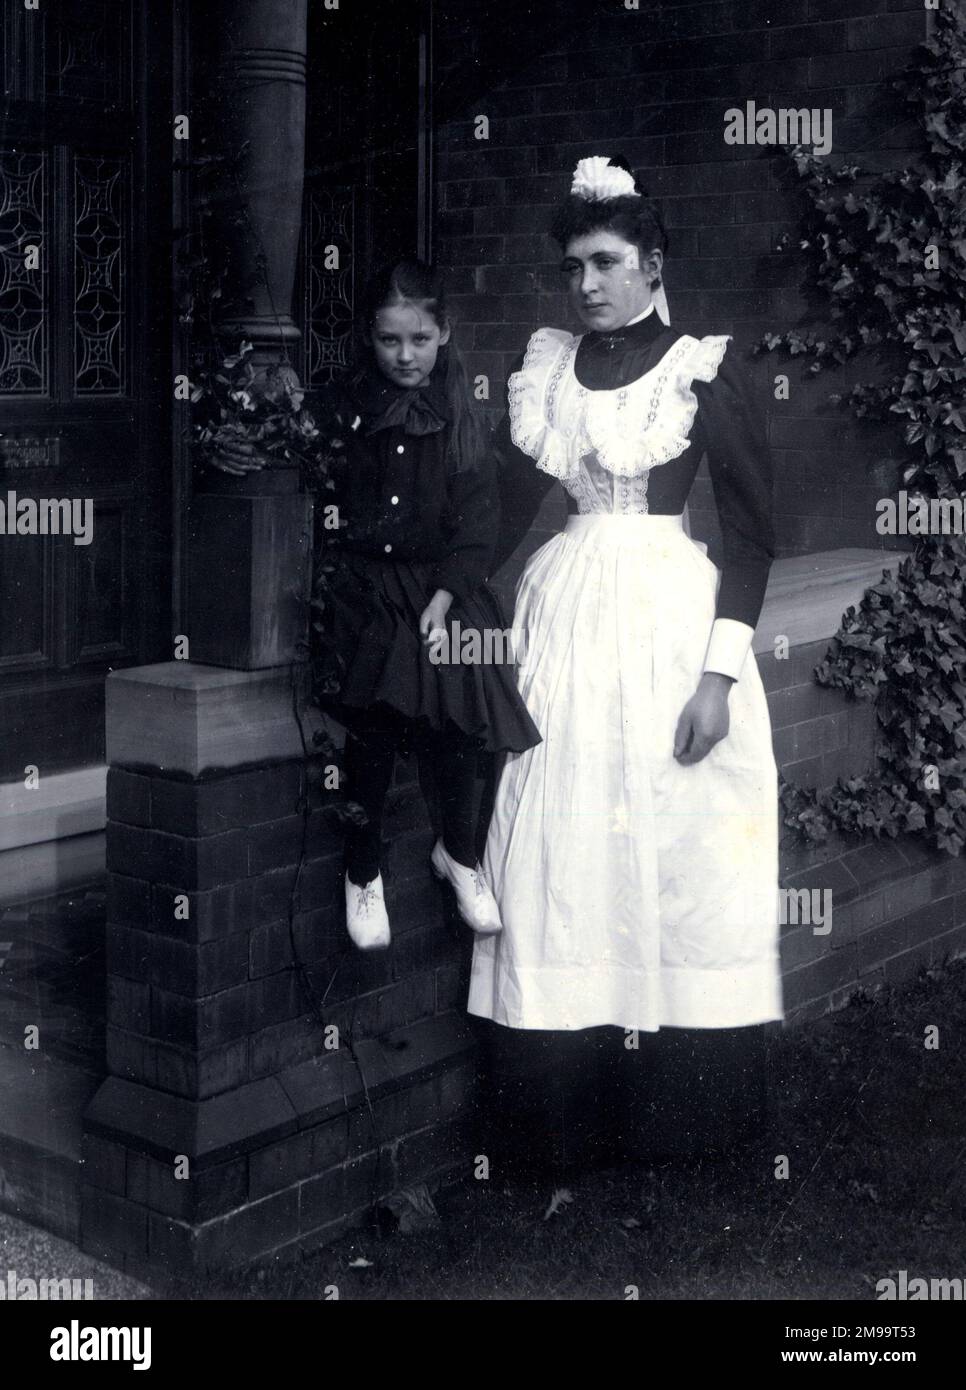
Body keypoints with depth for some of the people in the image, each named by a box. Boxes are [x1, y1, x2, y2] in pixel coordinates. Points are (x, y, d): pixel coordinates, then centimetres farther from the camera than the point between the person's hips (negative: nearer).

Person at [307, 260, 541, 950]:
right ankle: (363, 872, 2)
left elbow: (479, 519, -1)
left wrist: (444, 597, -11)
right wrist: (331, 584, -5)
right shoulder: (344, 413, 6)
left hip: (442, 583, 0)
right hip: (362, 583, 0)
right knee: (374, 719, -16)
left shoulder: (459, 418, 4)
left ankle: (459, 851, 8)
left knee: (457, 702, -17)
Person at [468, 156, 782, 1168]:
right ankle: (570, 1087, 12)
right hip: (563, 619, 4)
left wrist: (720, 671, -11)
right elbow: (507, 498, 14)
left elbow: (752, 531, -4)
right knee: (561, 850, 2)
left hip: (672, 620, -4)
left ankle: (680, 1101, 10)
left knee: (672, 848, -2)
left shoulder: (705, 371, -2)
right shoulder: (546, 369, 11)